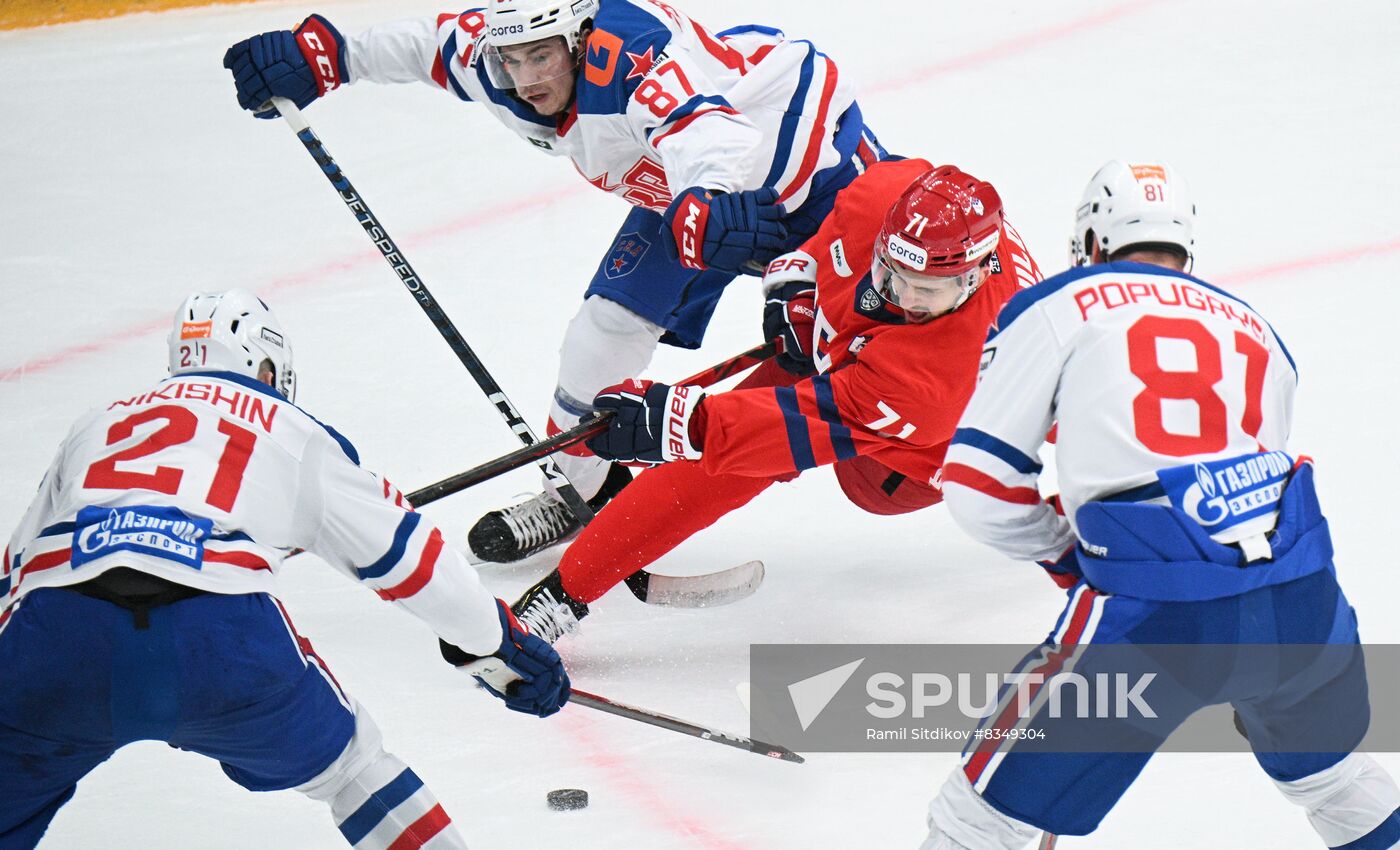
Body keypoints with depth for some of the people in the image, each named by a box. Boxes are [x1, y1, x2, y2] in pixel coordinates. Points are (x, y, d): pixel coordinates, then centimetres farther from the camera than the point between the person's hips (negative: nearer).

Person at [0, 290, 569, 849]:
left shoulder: (97, 425, 33)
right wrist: (502, 642, 41)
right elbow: (404, 553, 29)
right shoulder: (296, 434, 26)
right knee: (348, 764, 22)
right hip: (221, 631, -2)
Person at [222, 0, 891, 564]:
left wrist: (704, 210, -73)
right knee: (612, 322, -1)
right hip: (689, 188, 7)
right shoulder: (492, 58, -16)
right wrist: (315, 55, -7)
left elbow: (698, 135, -55)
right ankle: (580, 490, 16)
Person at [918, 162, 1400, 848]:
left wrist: (1065, 551, 24)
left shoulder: (1056, 307, 11)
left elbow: (977, 489, 6)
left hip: (1156, 614, -5)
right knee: (1320, 766, 35)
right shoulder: (1257, 329, 25)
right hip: (1300, 600, 5)